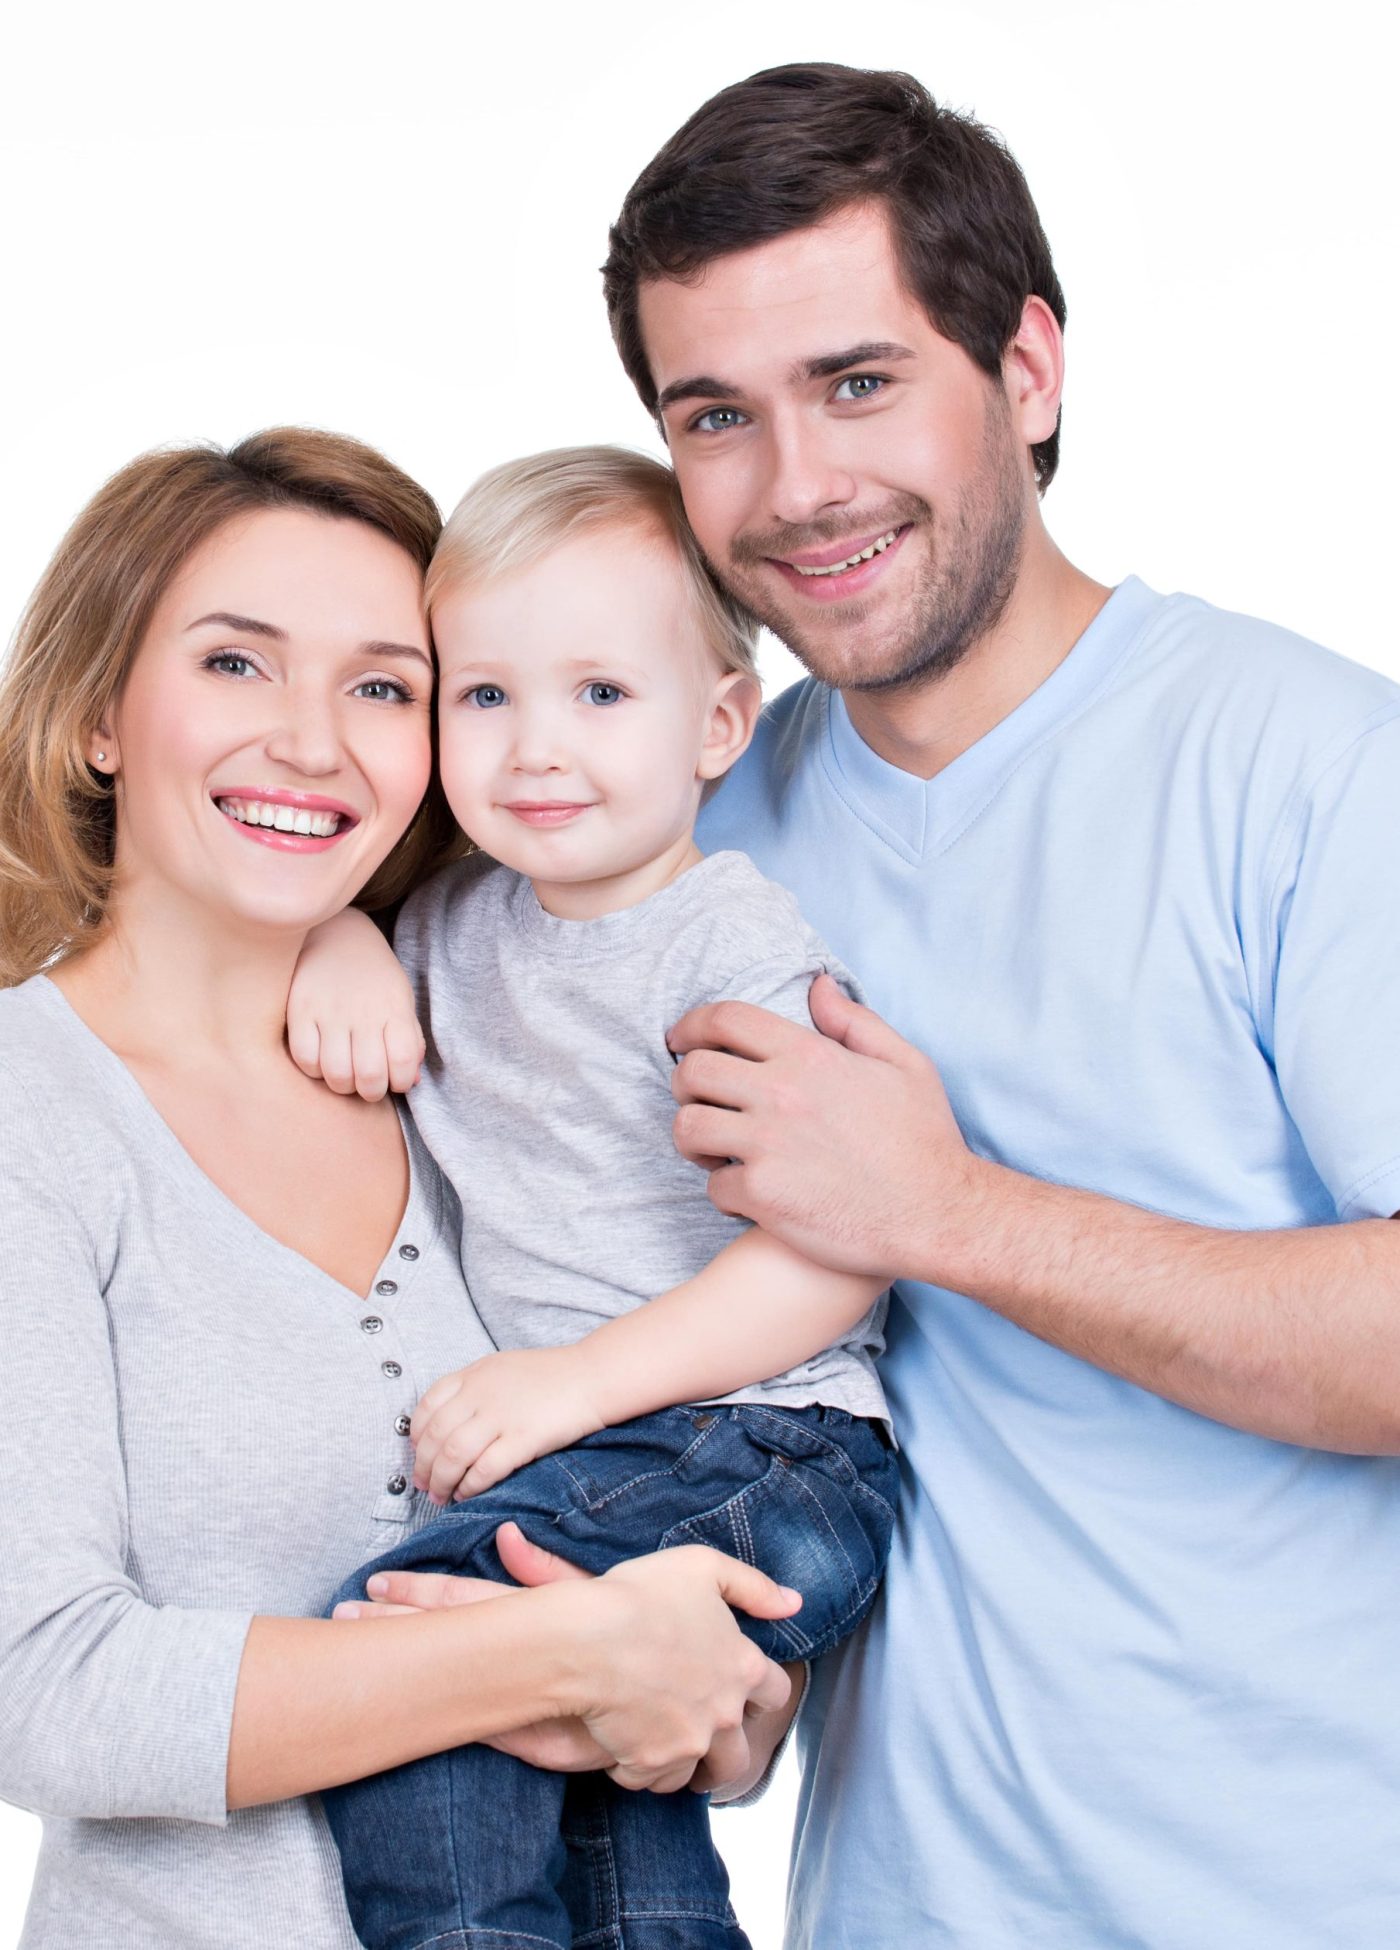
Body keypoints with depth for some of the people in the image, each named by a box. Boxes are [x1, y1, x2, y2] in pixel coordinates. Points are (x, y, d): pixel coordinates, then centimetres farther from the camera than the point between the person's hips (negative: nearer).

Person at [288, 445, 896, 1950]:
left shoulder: (735, 946, -9)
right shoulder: (458, 918, 12)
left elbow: (833, 1253, -16)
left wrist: (583, 1377, -19)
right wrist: (342, 937, 8)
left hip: (760, 1444, -7)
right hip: (569, 1449, 7)